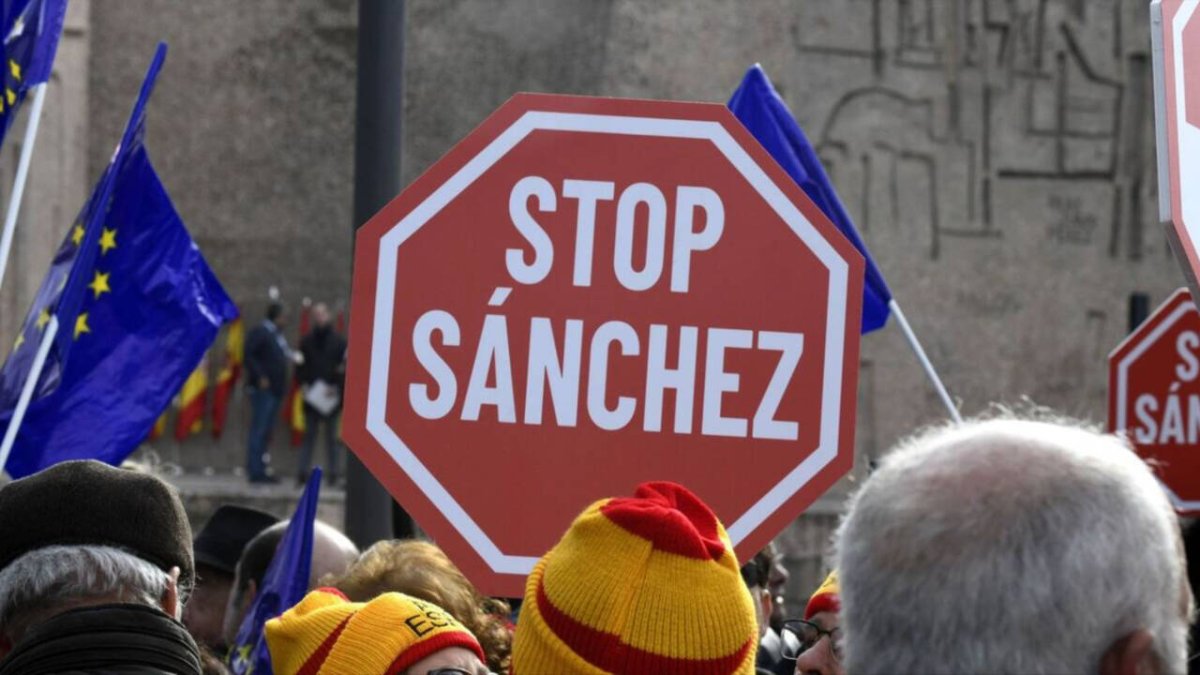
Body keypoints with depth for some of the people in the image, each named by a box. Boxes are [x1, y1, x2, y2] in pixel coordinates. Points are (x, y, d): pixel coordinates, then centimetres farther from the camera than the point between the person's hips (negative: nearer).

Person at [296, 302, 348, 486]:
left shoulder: (338, 342, 2)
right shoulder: (307, 341, 10)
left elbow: (345, 367, -2)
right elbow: (300, 365, 11)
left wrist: (336, 387, -12)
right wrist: (304, 384, -3)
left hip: (330, 396, -2)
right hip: (311, 395, 2)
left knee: (332, 436, 2)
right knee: (309, 434, 3)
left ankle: (333, 472, 5)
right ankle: (303, 472, 1)